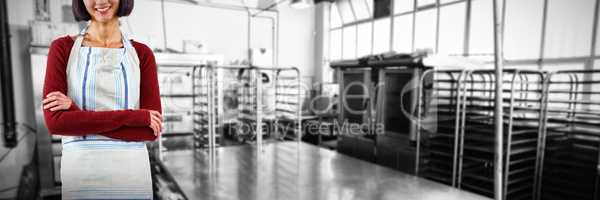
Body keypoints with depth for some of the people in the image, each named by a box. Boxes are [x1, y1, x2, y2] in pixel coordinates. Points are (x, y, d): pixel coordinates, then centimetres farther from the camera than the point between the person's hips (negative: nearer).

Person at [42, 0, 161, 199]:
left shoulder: (142, 54, 1)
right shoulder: (62, 48, 1)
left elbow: (150, 131, -7)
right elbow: (55, 121, -10)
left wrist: (77, 111, -12)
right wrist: (133, 116, -16)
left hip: (132, 171, 1)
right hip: (79, 171, 0)